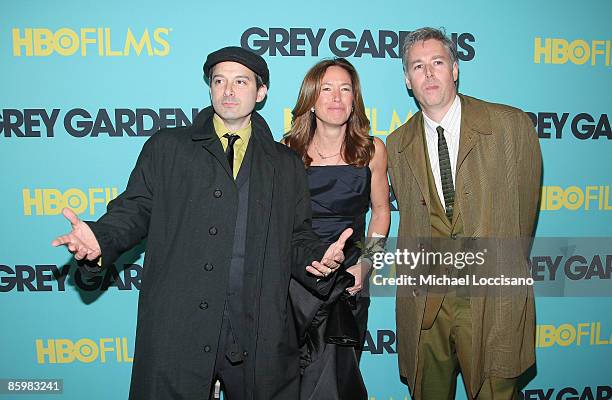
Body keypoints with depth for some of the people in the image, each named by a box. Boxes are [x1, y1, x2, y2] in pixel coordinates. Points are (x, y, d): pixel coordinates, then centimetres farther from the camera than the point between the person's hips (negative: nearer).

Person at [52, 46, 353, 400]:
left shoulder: (287, 164, 13)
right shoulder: (166, 147, 9)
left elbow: (297, 239, 12)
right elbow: (135, 210, 6)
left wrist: (321, 257, -8)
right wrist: (100, 239, -13)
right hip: (177, 332, -1)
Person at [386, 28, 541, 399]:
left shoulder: (511, 125, -3)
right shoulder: (398, 145, 6)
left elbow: (524, 207, 3)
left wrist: (499, 269, 6)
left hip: (494, 300, -2)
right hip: (425, 300, 3)